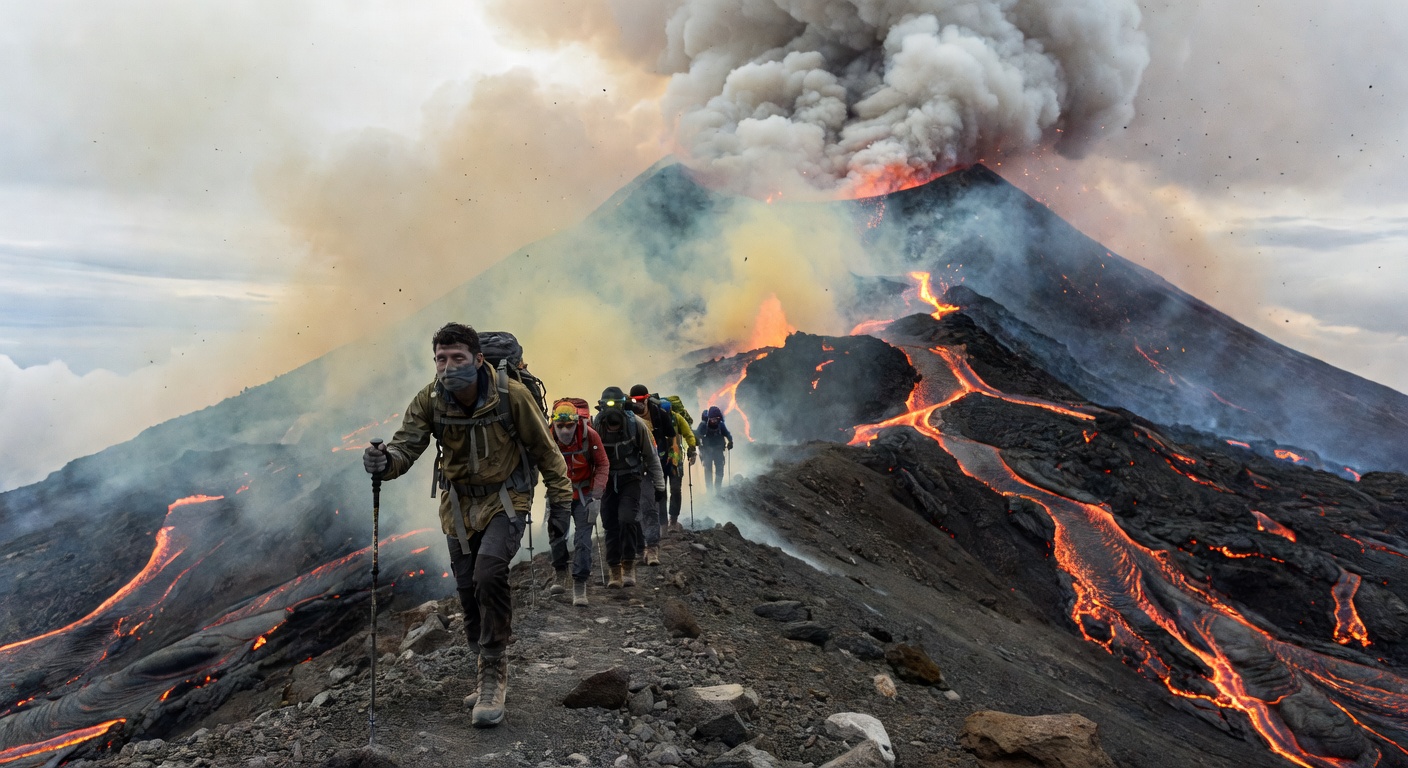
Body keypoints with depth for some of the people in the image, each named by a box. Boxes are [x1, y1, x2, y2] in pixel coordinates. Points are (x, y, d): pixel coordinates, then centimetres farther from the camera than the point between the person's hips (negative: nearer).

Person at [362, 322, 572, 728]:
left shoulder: (511, 395, -21)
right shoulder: (428, 400, -13)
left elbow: (543, 447, -9)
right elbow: (407, 443, -19)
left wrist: (560, 494, -1)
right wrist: (385, 460, -43)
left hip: (505, 499, -4)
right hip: (458, 504, 4)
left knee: (489, 571, -26)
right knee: (468, 589, 10)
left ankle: (493, 669, -9)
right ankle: (489, 671, 30)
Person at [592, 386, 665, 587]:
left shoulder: (637, 424, -15)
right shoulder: (596, 426, -14)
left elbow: (651, 456, -4)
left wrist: (659, 485, -2)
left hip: (630, 480, -2)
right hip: (607, 480, 2)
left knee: (627, 520, -17)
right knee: (610, 525, 2)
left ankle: (629, 566, -1)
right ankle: (615, 571, 14)